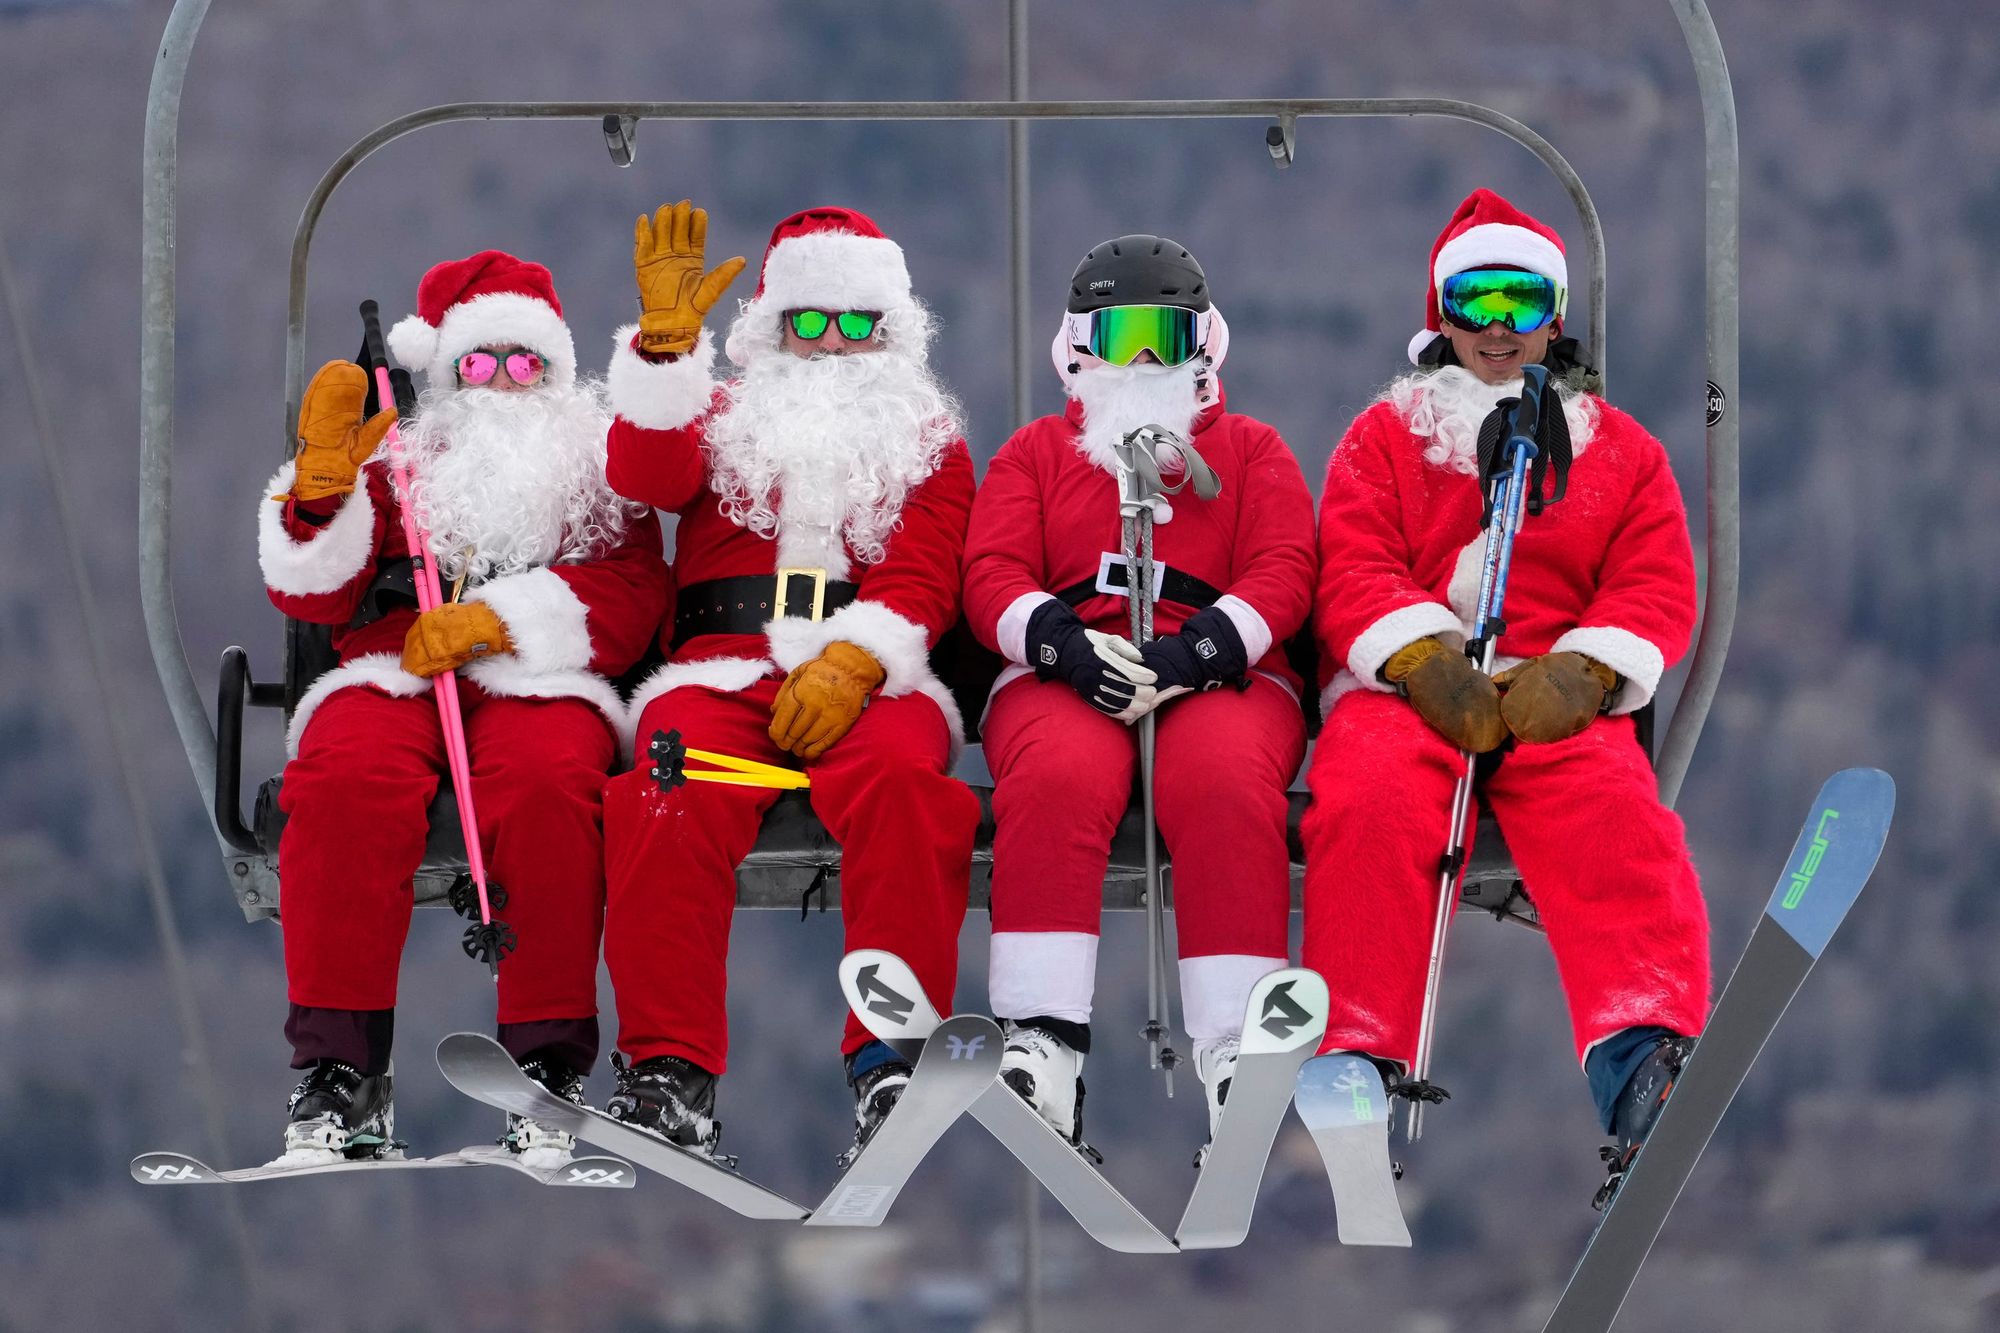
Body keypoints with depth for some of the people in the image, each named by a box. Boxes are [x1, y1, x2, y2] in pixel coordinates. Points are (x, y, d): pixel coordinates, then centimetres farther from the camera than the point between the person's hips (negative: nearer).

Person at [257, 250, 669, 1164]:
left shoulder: (594, 465, 22)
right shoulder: (400, 461, 24)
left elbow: (632, 592, 5)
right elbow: (312, 595, 13)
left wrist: (503, 618, -9)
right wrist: (322, 487, -5)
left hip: (538, 679, -1)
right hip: (392, 672, 1)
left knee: (545, 782, -38)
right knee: (345, 779, -34)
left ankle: (549, 1064, -32)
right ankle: (340, 1071, -33)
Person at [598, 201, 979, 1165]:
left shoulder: (926, 438, 23)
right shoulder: (725, 418, 26)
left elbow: (921, 579, 7)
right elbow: (644, 475, 3)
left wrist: (855, 662, -13)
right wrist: (665, 340, -10)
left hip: (868, 679, -1)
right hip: (722, 672, 1)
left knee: (901, 783, -36)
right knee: (673, 795, -34)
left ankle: (891, 1064, -38)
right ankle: (672, 1076, -34)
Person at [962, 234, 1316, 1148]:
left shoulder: (1251, 450, 24)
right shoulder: (1035, 453, 26)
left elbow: (1282, 572, 7)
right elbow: (993, 574, 10)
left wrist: (1195, 650, -14)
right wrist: (1065, 641, -14)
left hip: (1219, 674, 0)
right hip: (1066, 678, 0)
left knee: (1225, 783, -37)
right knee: (1057, 778, -37)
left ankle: (1237, 1054, -41)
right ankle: (1044, 1045, -45)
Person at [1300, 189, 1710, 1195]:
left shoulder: (1620, 450, 22)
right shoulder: (1385, 438, 20)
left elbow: (1655, 587, 11)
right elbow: (1353, 570, 7)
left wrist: (1574, 677, -11)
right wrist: (1427, 662, -15)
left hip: (1559, 702, 0)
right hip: (1407, 688, 0)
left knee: (1614, 813, -33)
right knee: (1374, 800, -35)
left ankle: (1645, 1059, -49)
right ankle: (1359, 1062, -39)